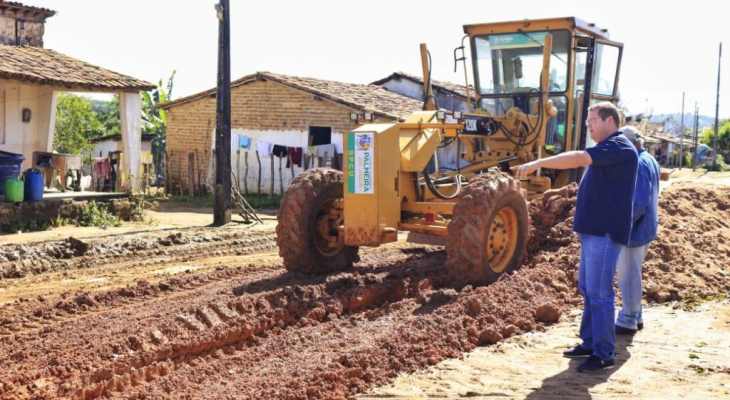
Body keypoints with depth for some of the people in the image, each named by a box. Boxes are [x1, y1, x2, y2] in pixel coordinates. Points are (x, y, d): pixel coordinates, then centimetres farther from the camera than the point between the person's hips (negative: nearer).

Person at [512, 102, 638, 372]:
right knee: (587, 289, 15)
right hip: (594, 229, 10)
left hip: (605, 232, -10)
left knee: (598, 292, -8)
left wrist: (537, 163, -30)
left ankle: (604, 354, -1)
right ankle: (590, 343, 24)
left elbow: (578, 158, -27)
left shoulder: (619, 147, -14)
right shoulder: (607, 149, 19)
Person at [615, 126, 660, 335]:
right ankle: (634, 316, 29)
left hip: (634, 230, -10)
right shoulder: (649, 160, 12)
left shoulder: (638, 164, -21)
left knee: (628, 274, -1)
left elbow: (639, 203, -26)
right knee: (630, 273, 19)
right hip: (645, 228, 10)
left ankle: (627, 321, 9)